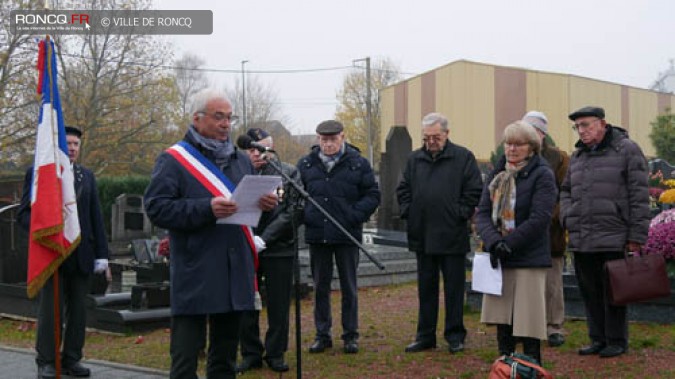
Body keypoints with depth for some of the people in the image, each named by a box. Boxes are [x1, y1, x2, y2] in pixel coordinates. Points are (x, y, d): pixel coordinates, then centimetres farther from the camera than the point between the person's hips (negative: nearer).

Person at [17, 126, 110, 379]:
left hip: (81, 255, 4)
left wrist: (101, 253, 5)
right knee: (50, 311, 1)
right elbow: (24, 213, -1)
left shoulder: (87, 176, 13)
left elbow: (96, 217, 11)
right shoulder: (37, 173, 2)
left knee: (78, 311, 6)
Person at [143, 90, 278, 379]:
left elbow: (252, 200, 24)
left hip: (235, 274, 6)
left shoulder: (241, 160, 17)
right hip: (194, 276, -6)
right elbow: (156, 207, -13)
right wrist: (206, 209, -24)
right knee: (186, 355, -3)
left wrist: (266, 204, 0)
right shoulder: (174, 160, -2)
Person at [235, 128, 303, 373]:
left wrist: (264, 238, -13)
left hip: (279, 250, 0)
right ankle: (250, 353, 20)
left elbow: (295, 211, -5)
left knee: (279, 305, 7)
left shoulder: (289, 173, 2)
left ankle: (276, 353, 21)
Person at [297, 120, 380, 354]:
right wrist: (305, 216, -3)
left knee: (349, 288, 7)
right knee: (320, 287, 9)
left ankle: (350, 335, 17)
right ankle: (322, 335, 19)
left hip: (347, 236, -2)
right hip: (317, 235, 2)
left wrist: (354, 216, -11)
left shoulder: (358, 164, -2)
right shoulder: (306, 164, 5)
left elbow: (373, 195, 0)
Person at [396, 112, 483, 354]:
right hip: (422, 236, 4)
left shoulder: (463, 157, -2)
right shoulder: (414, 159, 10)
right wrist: (408, 213, 4)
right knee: (426, 288, 12)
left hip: (452, 236, -4)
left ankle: (455, 336, 15)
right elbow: (403, 190, 16)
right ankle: (425, 336, 20)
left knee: (454, 288, 5)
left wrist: (461, 214, -10)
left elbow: (474, 191, -4)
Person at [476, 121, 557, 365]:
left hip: (529, 259, -5)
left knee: (528, 321, -3)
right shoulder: (497, 174, 13)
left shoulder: (542, 175, -5)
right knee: (502, 318, 10)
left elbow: (539, 219, -13)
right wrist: (493, 242, -12)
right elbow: (483, 212, 5)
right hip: (499, 260, 5)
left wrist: (508, 244, -16)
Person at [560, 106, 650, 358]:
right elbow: (565, 191, 27)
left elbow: (639, 195, -6)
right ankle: (598, 339, 22)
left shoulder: (627, 150, -2)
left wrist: (637, 235, -10)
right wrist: (567, 218, 7)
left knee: (613, 292, 0)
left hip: (613, 241, -6)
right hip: (581, 241, 6)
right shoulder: (577, 156, 17)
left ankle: (617, 341, 12)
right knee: (590, 292, 11)